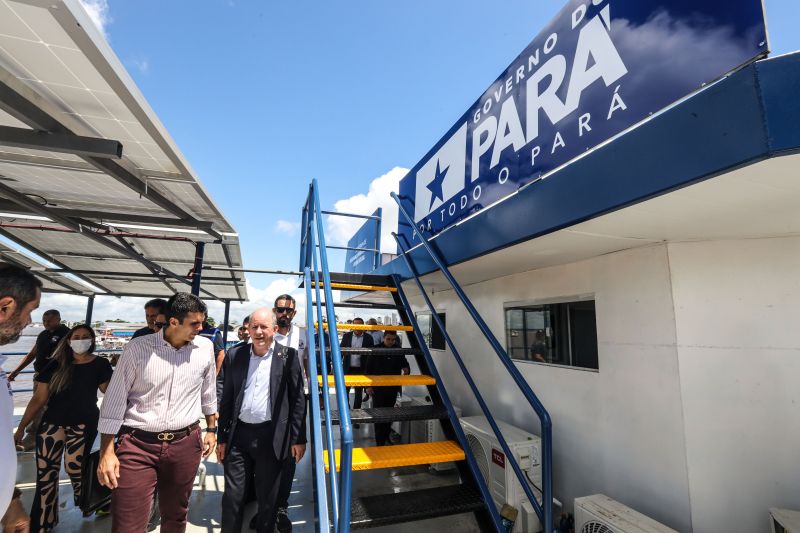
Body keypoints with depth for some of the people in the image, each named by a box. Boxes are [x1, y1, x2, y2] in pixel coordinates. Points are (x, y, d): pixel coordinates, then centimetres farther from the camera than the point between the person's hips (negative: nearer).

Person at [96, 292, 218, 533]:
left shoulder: (205, 348, -2)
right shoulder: (138, 348, -10)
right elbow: (114, 401, -4)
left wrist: (211, 429, 15)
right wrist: (106, 452, -4)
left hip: (185, 445, 3)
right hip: (137, 445, -2)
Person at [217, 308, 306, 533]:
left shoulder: (288, 355, -5)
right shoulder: (236, 355, 3)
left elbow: (298, 399, -5)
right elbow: (227, 398, 8)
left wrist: (299, 438, -6)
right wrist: (222, 437, 7)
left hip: (271, 437, -2)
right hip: (239, 435, 2)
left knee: (268, 497, 13)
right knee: (232, 496, 12)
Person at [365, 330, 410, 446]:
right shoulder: (376, 350, -6)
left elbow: (404, 363, 11)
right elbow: (368, 368, -3)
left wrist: (406, 369, -13)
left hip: (393, 388, 3)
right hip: (378, 388, -3)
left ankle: (386, 436, 30)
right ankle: (380, 441, 8)